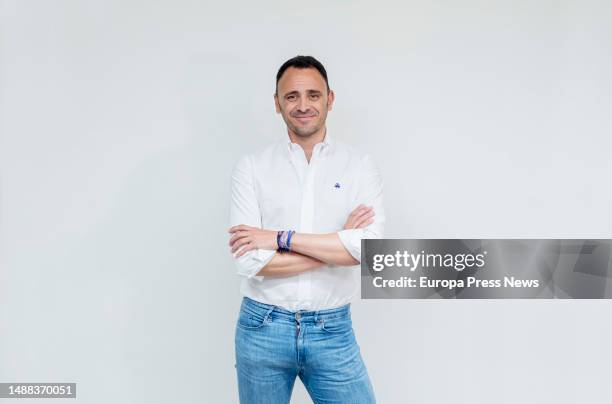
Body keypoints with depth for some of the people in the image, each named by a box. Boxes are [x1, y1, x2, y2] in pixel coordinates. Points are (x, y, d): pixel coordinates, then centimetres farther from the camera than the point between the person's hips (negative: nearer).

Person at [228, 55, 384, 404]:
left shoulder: (361, 166, -2)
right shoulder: (252, 167, -4)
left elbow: (368, 247, -16)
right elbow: (249, 261, -14)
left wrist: (281, 238, -17)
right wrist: (338, 245, -13)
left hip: (333, 331, 0)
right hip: (262, 329, 1)